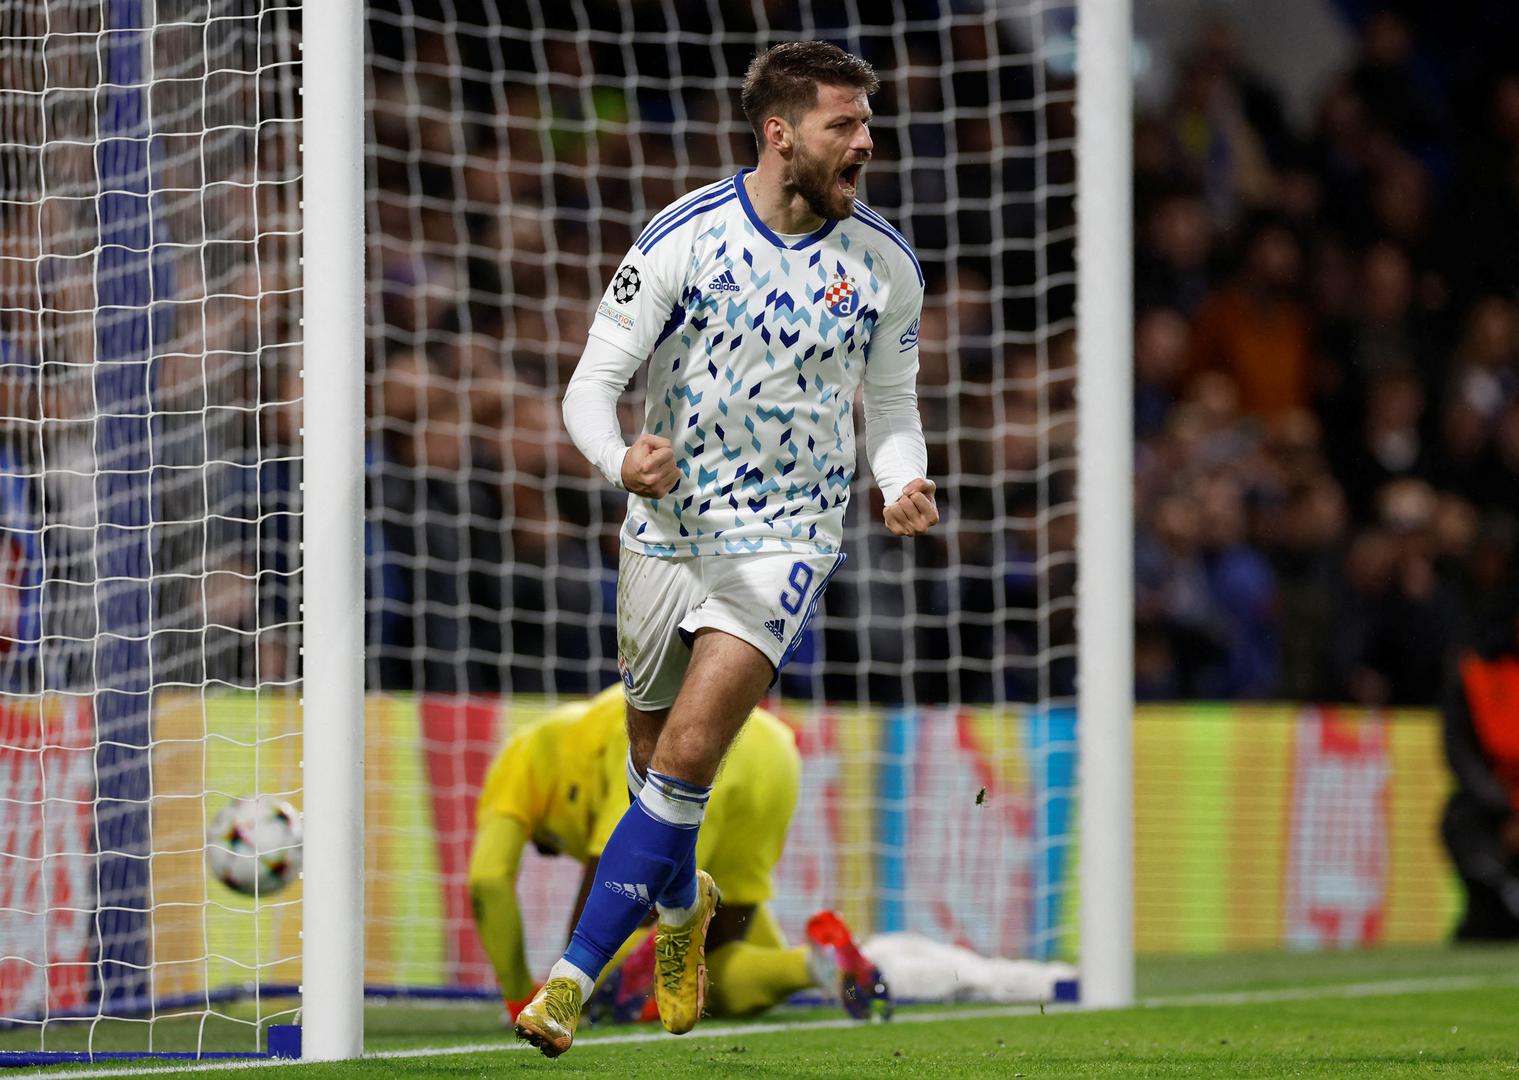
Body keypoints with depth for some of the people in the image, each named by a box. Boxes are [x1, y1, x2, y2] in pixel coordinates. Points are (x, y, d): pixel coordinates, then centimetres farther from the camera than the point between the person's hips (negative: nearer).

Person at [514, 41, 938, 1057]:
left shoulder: (885, 264, -3)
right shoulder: (684, 238, -10)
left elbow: (893, 402, 13)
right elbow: (593, 382, -7)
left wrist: (905, 483, -8)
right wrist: (622, 460, -29)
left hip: (785, 543, -1)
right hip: (668, 530, 1)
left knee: (688, 756, -18)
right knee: (656, 760, 13)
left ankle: (575, 976, -15)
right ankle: (682, 905, 47)